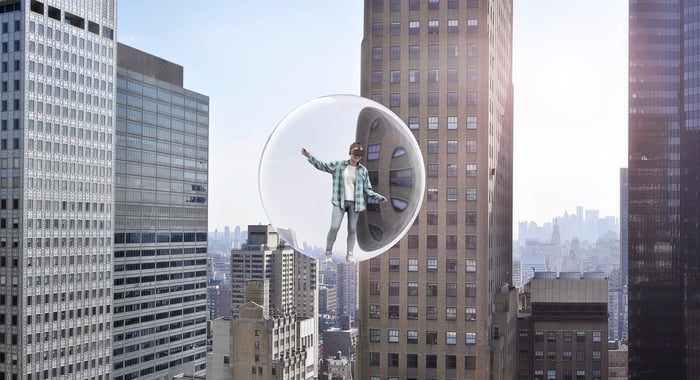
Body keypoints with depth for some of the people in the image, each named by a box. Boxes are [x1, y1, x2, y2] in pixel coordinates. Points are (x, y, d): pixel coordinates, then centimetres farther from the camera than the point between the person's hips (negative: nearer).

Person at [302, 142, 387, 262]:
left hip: (354, 203, 2)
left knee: (352, 229, 3)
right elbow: (321, 165, 8)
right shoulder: (338, 165, 1)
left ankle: (349, 255, 14)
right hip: (340, 202, -2)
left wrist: (379, 197, -6)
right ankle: (328, 253, 2)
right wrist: (308, 155, 0)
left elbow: (367, 189, 6)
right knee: (334, 227, -12)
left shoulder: (363, 170, 3)